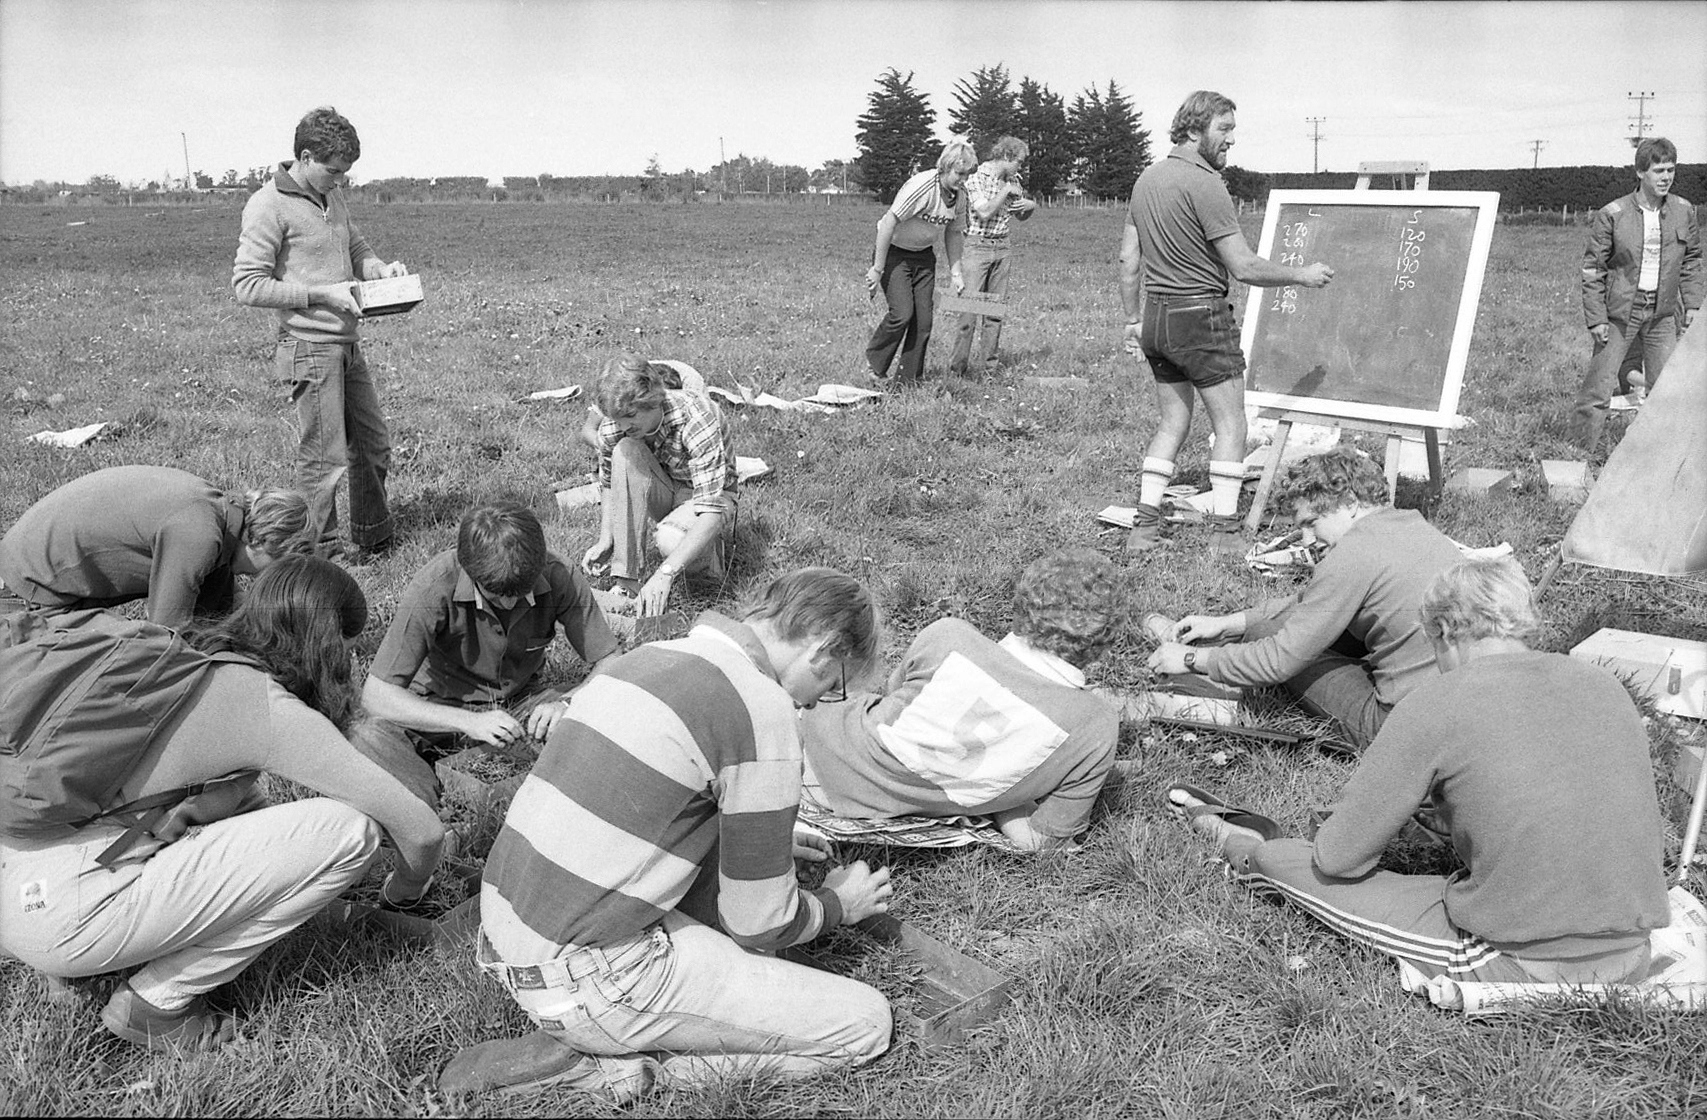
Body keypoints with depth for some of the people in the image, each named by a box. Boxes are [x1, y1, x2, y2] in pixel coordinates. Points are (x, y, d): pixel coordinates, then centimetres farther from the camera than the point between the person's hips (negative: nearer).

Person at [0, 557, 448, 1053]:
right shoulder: (275, 711, -13)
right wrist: (403, 892, 9)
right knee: (348, 829, -13)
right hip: (64, 919, -9)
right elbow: (422, 828, -11)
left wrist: (199, 808, -5)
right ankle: (157, 1002, -1)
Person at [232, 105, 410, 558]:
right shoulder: (269, 205, -11)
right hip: (311, 348, -8)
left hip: (348, 344, 8)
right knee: (324, 458, -2)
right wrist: (322, 293, -19)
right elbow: (247, 285, -15)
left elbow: (356, 248, 26)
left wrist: (379, 268, 3)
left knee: (374, 444, 15)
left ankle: (373, 538, 30)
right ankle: (322, 551, 11)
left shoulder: (332, 198, 12)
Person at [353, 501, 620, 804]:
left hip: (521, 700, 2)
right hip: (442, 706, -2)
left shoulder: (559, 577, -22)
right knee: (368, 740, -32)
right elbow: (376, 695, -26)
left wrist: (567, 705, -34)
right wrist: (470, 722, -38)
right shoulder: (433, 586, -28)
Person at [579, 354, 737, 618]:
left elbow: (712, 510, -37)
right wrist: (605, 539, -15)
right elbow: (609, 483, 3)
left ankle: (716, 550, -1)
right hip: (662, 493, 5)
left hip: (708, 496, -5)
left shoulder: (696, 419, -33)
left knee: (671, 540, -39)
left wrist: (665, 573, -45)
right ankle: (626, 584, -28)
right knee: (625, 452, -28)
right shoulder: (612, 426, -18)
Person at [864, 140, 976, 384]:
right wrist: (878, 269, -25)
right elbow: (888, 223, -27)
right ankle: (875, 363, 8)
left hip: (923, 255, 7)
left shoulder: (959, 198, -4)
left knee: (923, 318, 0)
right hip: (893, 251, -6)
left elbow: (953, 234, 12)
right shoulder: (921, 186, -27)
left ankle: (909, 378, 11)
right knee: (902, 313, -16)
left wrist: (956, 272, 9)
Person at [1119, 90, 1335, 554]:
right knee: (1230, 424, 2)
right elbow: (1244, 267, -16)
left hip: (1155, 314, 8)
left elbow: (1128, 259, 13)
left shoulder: (1146, 179, 10)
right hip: (1200, 313, -8)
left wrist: (1132, 320, 19)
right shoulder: (1204, 183, -15)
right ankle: (1223, 531, 1)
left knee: (1172, 422, 15)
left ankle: (1145, 527, 12)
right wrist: (1303, 275, -4)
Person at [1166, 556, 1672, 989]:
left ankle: (1241, 846, 39)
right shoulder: (1602, 682, 3)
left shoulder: (1441, 703, -13)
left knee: (1294, 864, 11)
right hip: (1634, 957, 6)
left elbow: (1337, 857, -10)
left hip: (1522, 968, -6)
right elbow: (1652, 843, 17)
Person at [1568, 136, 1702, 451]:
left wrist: (1693, 305, 7)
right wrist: (1595, 317, -10)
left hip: (1663, 313, 4)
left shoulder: (1684, 212, 4)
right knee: (1598, 389, -4)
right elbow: (1592, 269, -6)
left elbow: (1691, 263, 14)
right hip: (1620, 313, -4)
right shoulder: (1611, 215, -9)